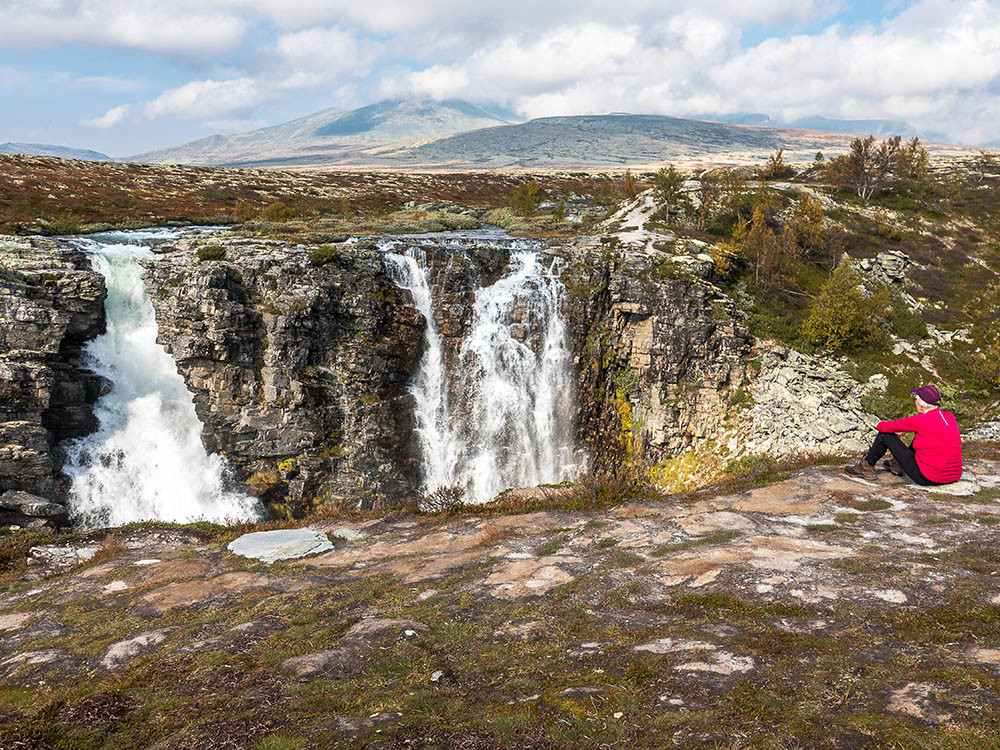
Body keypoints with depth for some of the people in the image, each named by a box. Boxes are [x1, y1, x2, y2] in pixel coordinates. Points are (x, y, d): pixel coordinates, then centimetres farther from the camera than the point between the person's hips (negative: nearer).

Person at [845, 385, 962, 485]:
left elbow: (884, 427, -8)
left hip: (927, 478, -7)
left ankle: (867, 467, 23)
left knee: (885, 435, 2)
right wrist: (903, 428, 21)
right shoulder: (950, 416, 2)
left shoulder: (921, 421, -18)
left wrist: (881, 425, 16)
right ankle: (898, 464, 42)